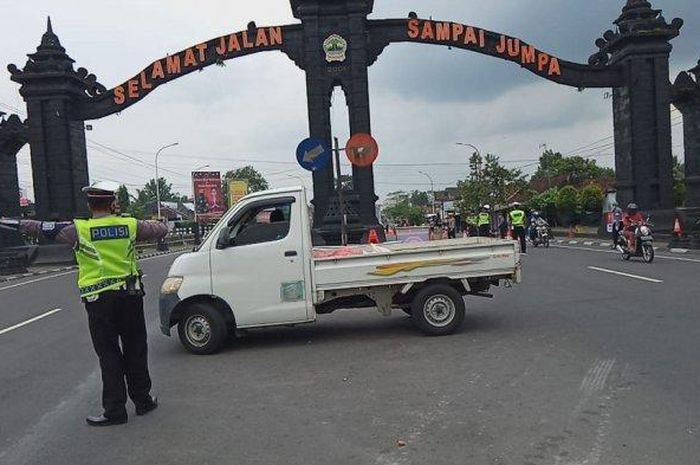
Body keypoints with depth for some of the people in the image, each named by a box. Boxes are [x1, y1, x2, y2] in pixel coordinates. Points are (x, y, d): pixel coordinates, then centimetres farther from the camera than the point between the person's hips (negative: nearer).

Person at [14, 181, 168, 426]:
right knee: (135, 350, 13)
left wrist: (20, 223, 18)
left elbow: (42, 228, 2)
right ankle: (143, 400, 24)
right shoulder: (130, 225, -1)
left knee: (109, 355, 4)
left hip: (99, 300, -2)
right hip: (130, 296, 2)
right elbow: (161, 230, 10)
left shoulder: (79, 230, -7)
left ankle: (115, 410, 8)